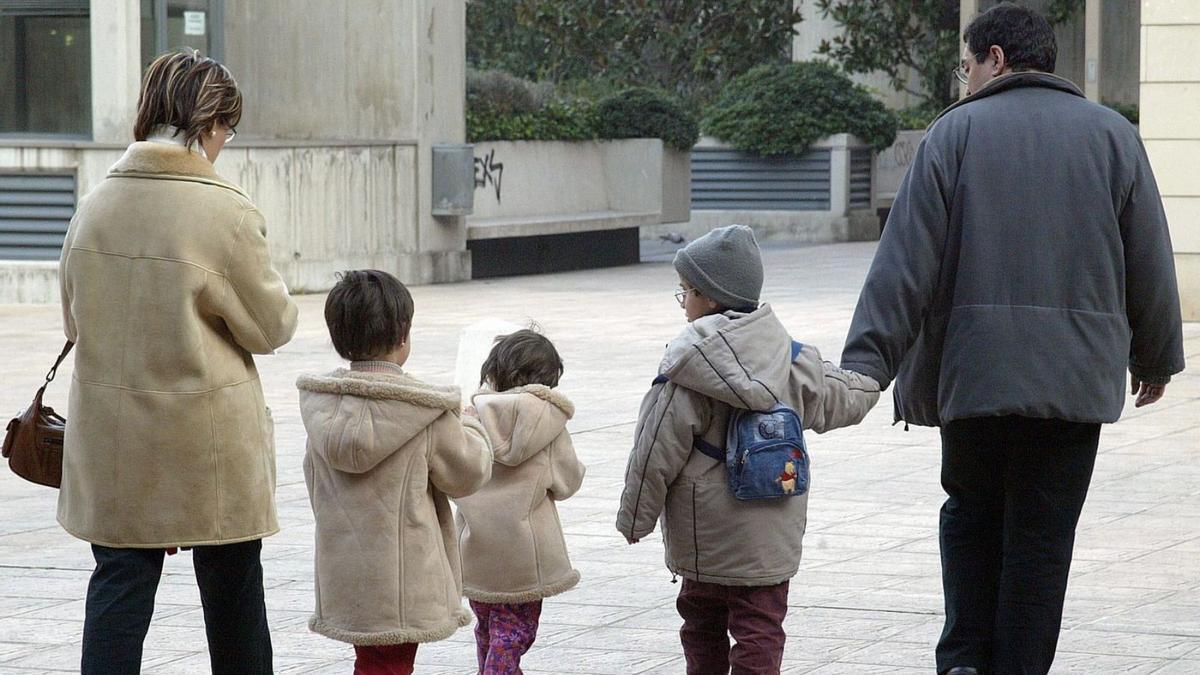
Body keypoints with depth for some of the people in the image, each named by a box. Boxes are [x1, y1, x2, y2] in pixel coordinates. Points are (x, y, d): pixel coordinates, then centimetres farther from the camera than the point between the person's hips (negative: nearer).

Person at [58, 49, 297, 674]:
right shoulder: (226, 212, -15)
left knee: (119, 583, 6)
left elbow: (74, 318, 10)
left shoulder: (94, 206, -1)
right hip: (209, 445, -3)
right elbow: (270, 325, -6)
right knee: (231, 594, 11)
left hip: (111, 441, 4)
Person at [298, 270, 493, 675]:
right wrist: (467, 424, 13)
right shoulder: (428, 413, -15)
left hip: (342, 576, 5)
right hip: (402, 578, -5)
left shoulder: (319, 405, 0)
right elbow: (468, 473, -5)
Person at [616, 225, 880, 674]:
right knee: (760, 627, 4)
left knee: (702, 623, 15)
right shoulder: (790, 358, -1)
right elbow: (842, 398, 15)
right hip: (771, 535, 3)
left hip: (704, 537, -3)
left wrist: (635, 517, -1)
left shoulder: (690, 367, -16)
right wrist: (870, 382, 39)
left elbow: (657, 453, -13)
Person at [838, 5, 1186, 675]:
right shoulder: (1112, 135, 6)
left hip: (974, 369, 0)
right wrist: (1156, 359, 20)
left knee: (971, 513, 16)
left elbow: (906, 263, -6)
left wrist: (866, 363, -5)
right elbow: (1150, 265, 8)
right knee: (1041, 536, 5)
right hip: (1077, 374, 1)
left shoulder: (956, 132, 1)